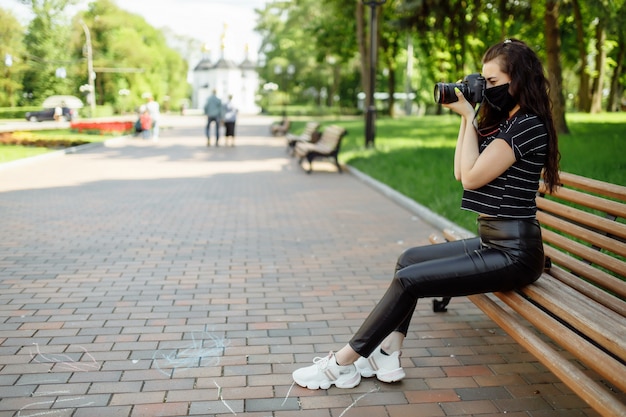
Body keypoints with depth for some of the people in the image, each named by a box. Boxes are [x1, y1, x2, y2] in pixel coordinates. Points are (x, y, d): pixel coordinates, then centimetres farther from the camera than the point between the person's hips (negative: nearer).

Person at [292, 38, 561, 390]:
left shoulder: (528, 125, -16)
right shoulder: (504, 122, 14)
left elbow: (472, 176, -20)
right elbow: (461, 172, 14)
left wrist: (469, 117, -10)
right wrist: (468, 117, 8)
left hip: (513, 253, -10)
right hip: (493, 241, 10)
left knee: (409, 279, -15)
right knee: (411, 258, 13)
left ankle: (341, 364, -3)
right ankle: (388, 355, 9)